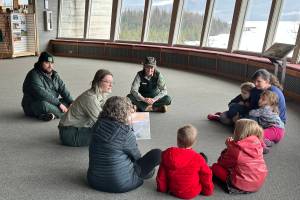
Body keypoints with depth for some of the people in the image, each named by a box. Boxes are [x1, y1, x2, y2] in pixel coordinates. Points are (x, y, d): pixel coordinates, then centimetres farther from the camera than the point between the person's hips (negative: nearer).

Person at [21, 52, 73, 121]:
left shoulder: (54, 74, 9)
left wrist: (71, 102, -13)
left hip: (51, 103, 8)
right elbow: (42, 94, -28)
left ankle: (53, 114, -26)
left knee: (68, 101, -5)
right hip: (33, 106, -8)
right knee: (44, 105, -38)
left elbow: (62, 89, 3)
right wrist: (59, 103, -29)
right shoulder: (34, 75, -17)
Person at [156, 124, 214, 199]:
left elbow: (161, 175, -5)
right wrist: (208, 190, 11)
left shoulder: (167, 154, -16)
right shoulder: (198, 158, -23)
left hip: (174, 191, 3)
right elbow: (206, 175, -8)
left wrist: (162, 188, 13)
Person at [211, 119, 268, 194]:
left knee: (215, 166, 3)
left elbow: (224, 163, -4)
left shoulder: (235, 149, -21)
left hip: (242, 185, -6)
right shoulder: (258, 145, -4)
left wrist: (229, 147, 5)